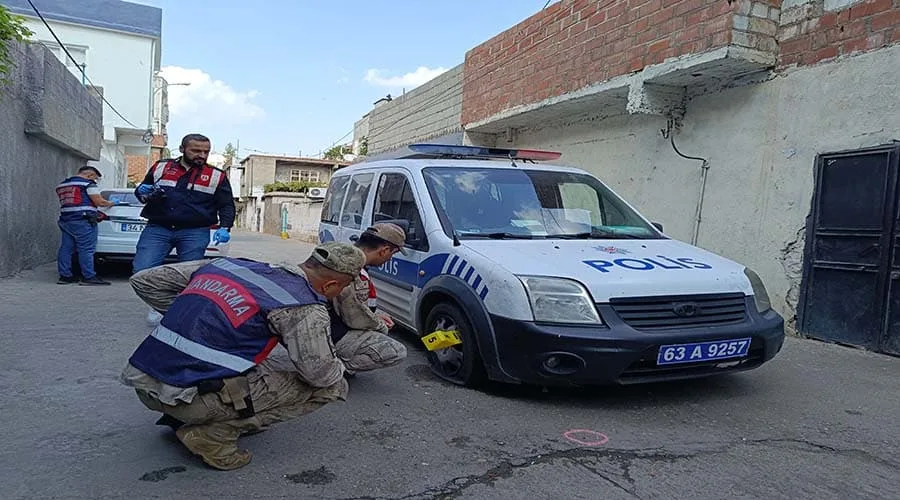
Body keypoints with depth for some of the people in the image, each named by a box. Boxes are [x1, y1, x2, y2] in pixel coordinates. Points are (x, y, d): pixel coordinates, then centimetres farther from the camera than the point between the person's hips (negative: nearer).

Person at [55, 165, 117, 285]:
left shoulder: (61, 185, 21)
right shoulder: (88, 183, -4)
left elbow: (65, 203, 22)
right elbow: (99, 202, -11)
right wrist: (110, 203, 9)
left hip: (65, 220, 8)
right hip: (83, 221, -8)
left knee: (66, 248, 8)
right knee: (86, 250, -7)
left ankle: (65, 276, 10)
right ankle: (89, 277, -8)